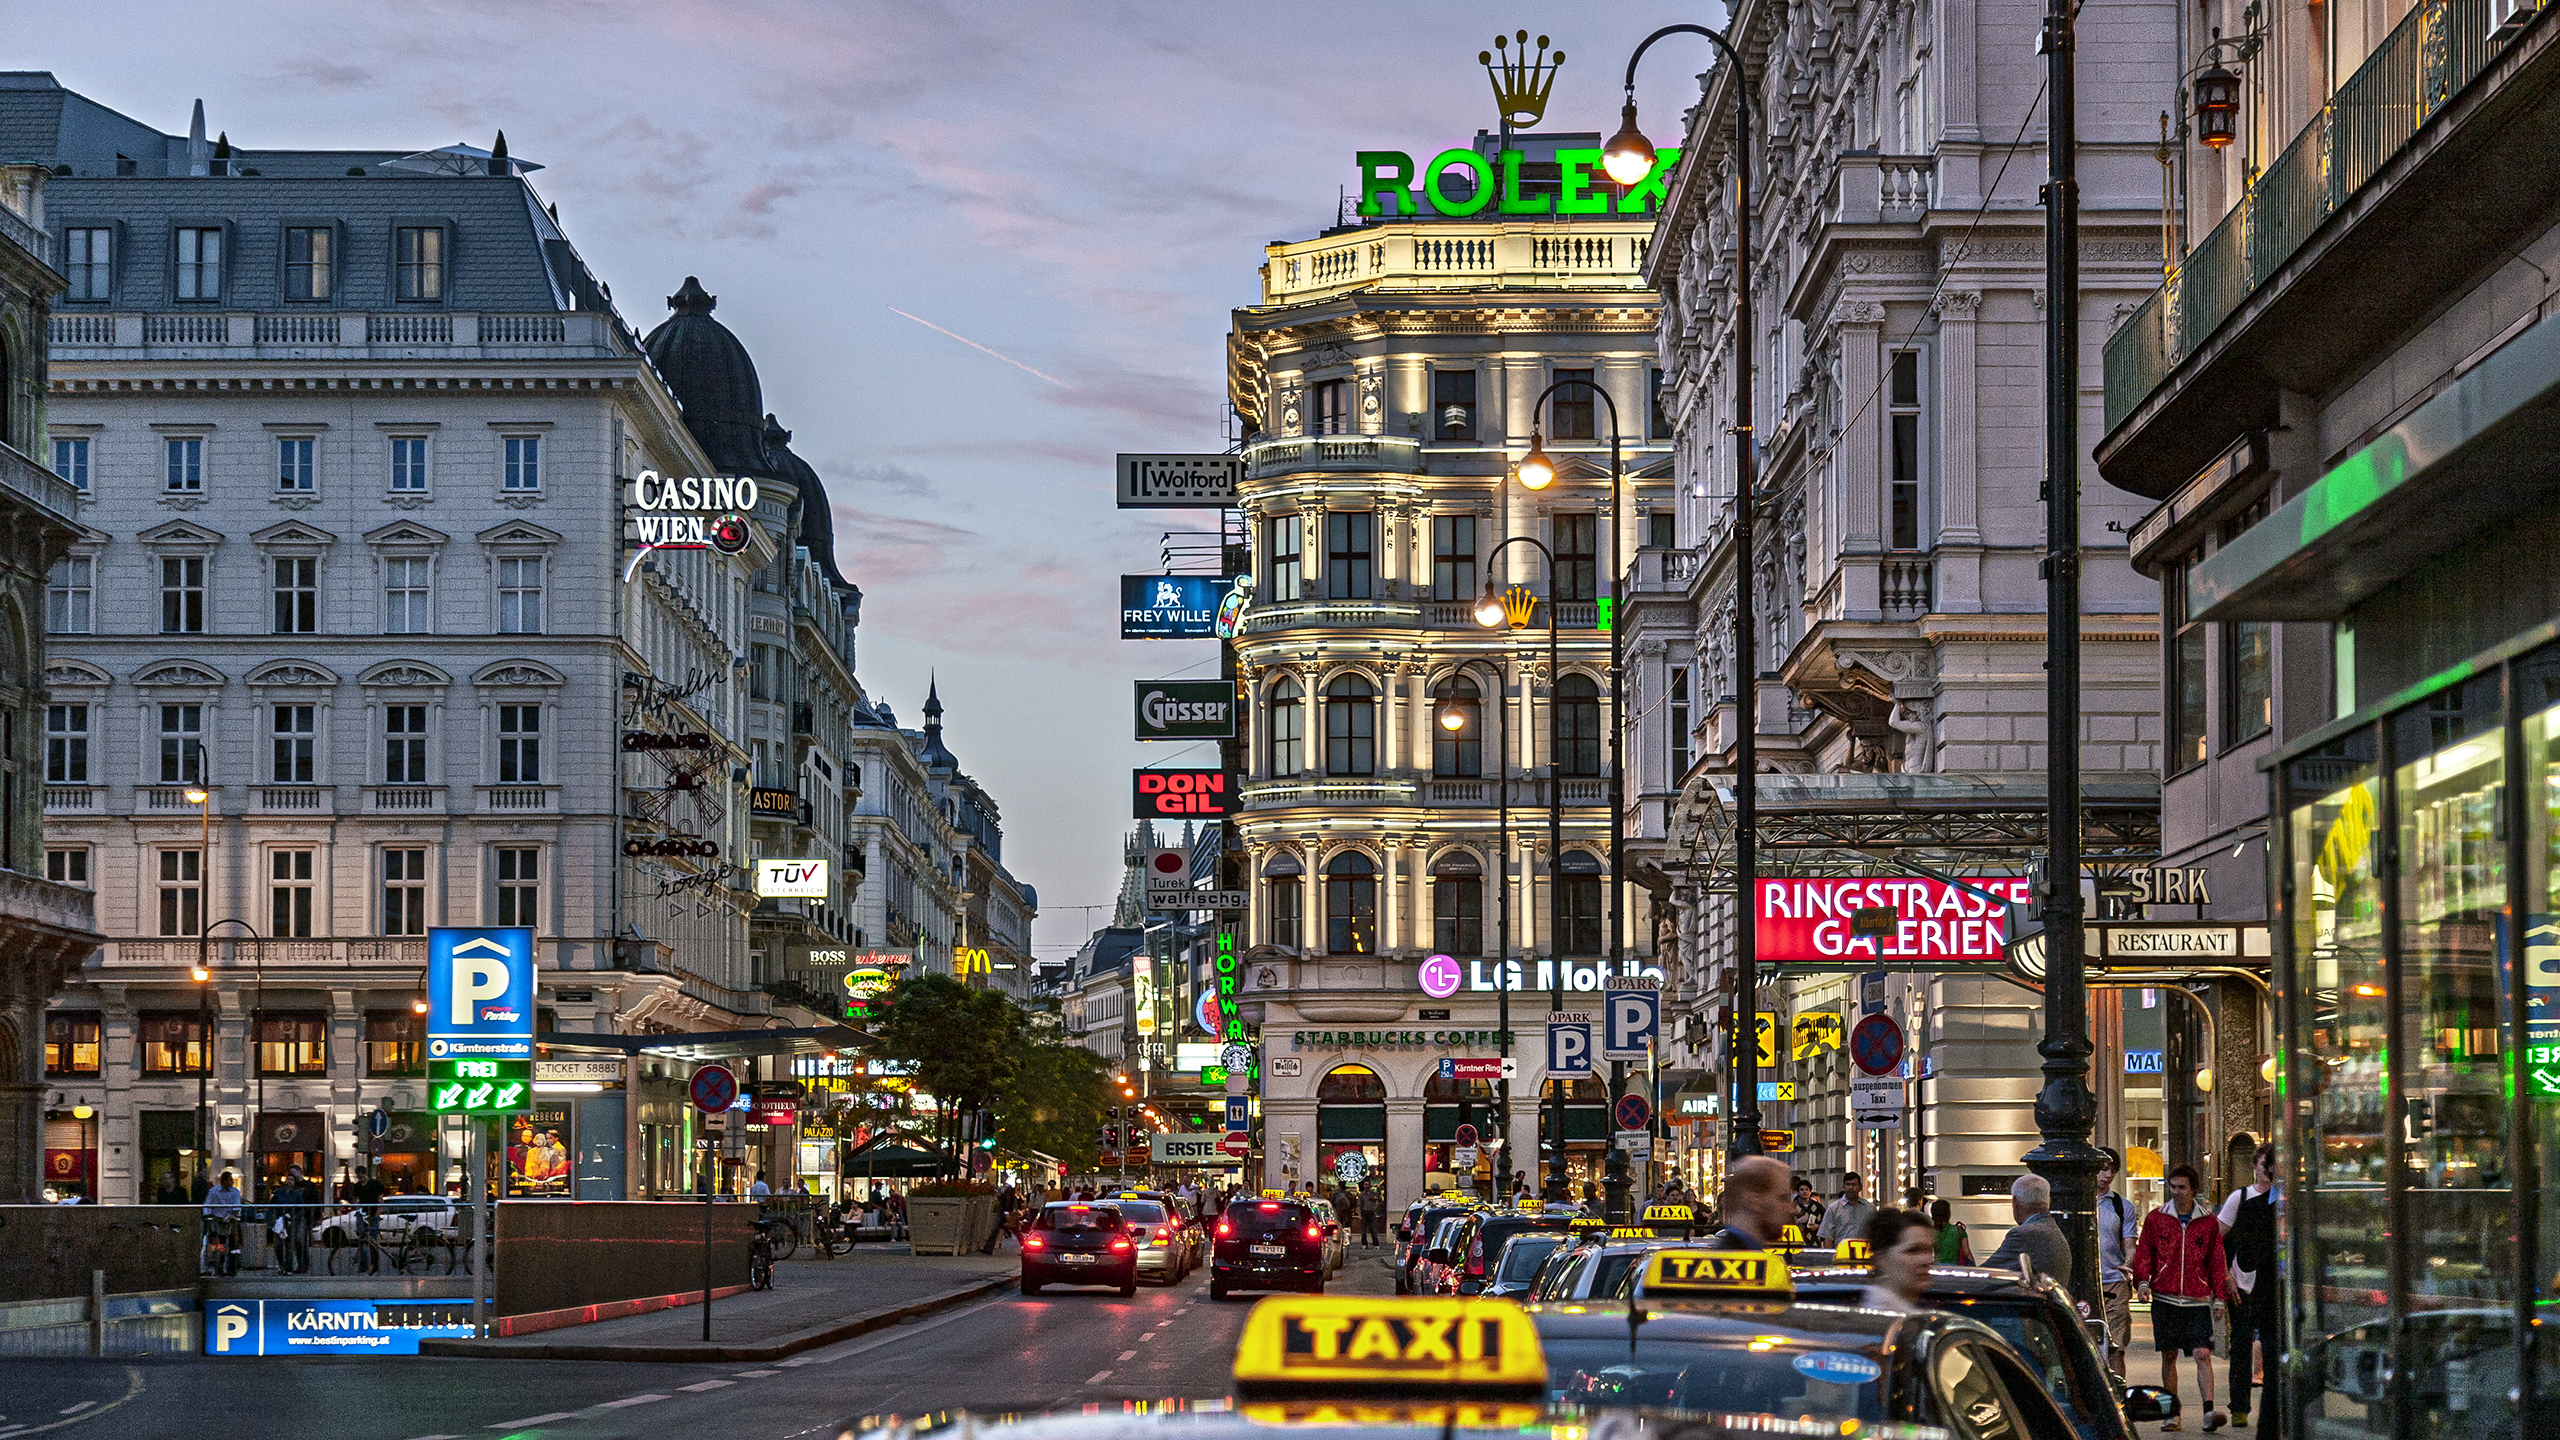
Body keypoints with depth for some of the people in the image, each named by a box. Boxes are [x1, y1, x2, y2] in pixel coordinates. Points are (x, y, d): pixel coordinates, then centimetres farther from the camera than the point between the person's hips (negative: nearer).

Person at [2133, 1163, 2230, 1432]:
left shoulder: (2208, 1222, 7)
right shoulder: (2155, 1219, 7)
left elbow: (2216, 1261, 11)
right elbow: (2144, 1253, 8)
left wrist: (2219, 1297, 8)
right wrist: (2142, 1280, -9)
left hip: (2198, 1299, -1)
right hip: (2165, 1298, 1)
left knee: (2203, 1355, -11)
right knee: (2169, 1356, 4)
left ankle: (2209, 1412, -18)